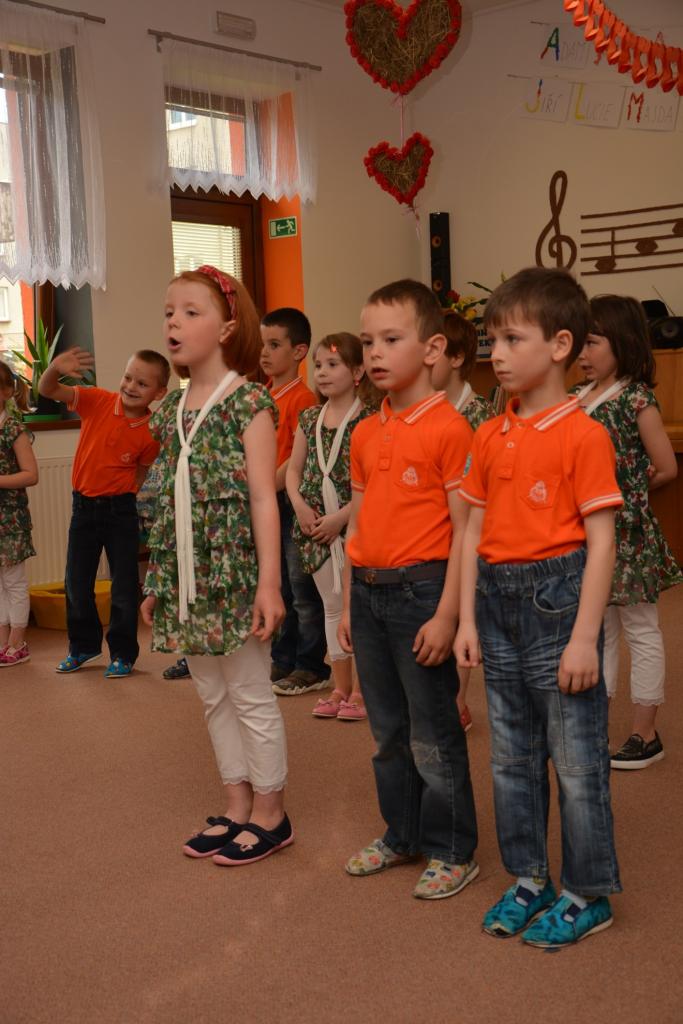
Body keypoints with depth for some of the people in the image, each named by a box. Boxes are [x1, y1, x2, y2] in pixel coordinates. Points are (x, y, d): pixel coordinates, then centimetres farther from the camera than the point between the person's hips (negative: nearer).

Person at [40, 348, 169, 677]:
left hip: (120, 508, -2)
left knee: (125, 585, 5)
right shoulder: (97, 402, -10)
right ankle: (83, 646, 33)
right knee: (77, 582, 13)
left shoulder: (151, 431, -12)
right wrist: (55, 367, -38)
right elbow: (48, 390, -18)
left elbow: (143, 473, 2)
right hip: (83, 505, 2)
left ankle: (123, 654, 21)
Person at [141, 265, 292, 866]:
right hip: (187, 579, 7)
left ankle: (270, 814, 19)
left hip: (233, 573, -7)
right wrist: (157, 582, 12)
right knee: (213, 697, 15)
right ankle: (237, 806, 29)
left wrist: (269, 582, -16)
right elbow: (172, 505, 13)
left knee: (251, 695, 4)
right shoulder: (171, 411, 10)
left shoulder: (248, 402, -8)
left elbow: (263, 497, -12)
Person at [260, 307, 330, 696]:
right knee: (279, 587, 15)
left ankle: (312, 666, 9)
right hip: (266, 502, 8)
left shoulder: (302, 397, -11)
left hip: (292, 500, -8)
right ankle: (283, 660, 26)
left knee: (303, 587, 0)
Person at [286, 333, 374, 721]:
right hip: (315, 525, 6)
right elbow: (294, 469, 11)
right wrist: (300, 505, -5)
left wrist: (342, 516, -18)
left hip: (354, 523, -6)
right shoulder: (310, 418, 9)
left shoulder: (368, 419, -8)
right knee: (332, 605, 13)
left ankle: (360, 690, 12)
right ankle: (340, 688, 23)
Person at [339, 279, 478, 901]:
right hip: (368, 592, 7)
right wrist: (348, 603, 14)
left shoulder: (448, 428, -11)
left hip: (421, 590, -7)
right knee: (388, 731, 17)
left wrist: (446, 614, -16)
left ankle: (453, 850, 20)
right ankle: (402, 835, 34)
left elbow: (464, 529, -13)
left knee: (433, 734, 4)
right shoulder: (365, 434, 10)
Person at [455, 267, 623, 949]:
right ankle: (529, 878, 32)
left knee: (576, 758, 5)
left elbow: (600, 540, -13)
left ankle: (588, 893, 22)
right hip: (499, 601, 7)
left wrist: (584, 637, -17)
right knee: (511, 756, 16)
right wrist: (467, 619, 6)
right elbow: (474, 530, 9)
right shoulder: (490, 436, 7)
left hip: (557, 597, -6)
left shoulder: (582, 434, -11)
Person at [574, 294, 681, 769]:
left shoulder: (636, 399, -12)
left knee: (641, 630, 6)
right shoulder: (578, 397, 7)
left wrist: (626, 493, 0)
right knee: (598, 628, 15)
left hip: (626, 530, -7)